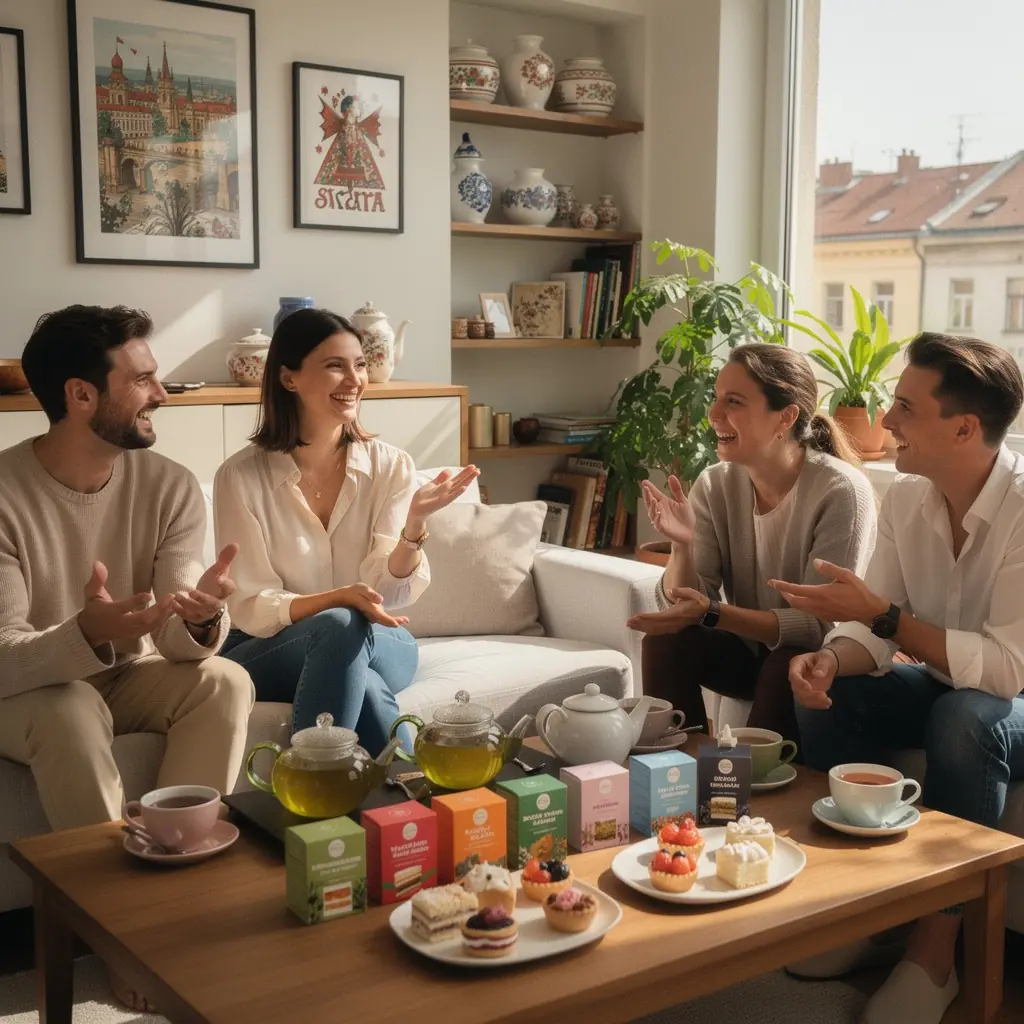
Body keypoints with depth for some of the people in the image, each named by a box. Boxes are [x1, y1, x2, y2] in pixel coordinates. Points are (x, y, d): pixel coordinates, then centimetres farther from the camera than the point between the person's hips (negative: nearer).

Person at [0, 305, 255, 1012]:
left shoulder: (171, 486, -10)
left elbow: (178, 643, -16)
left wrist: (201, 618, -42)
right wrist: (88, 633, -47)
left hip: (129, 676, 3)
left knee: (226, 682, -24)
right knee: (70, 709, -35)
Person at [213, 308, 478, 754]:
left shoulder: (390, 465, -4)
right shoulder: (241, 476, -9)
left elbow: (387, 590, -11)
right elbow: (250, 608, -12)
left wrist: (416, 522, -31)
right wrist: (335, 600, -31)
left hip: (377, 644, 1)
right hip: (268, 653, -1)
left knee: (348, 645, -35)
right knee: (339, 626, -34)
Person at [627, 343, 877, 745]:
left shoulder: (841, 491, -23)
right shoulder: (715, 484, -8)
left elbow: (822, 625, -24)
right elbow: (680, 605, -9)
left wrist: (711, 615, -35)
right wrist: (682, 547, -30)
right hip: (750, 648, 4)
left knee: (785, 667, -33)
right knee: (664, 642, -20)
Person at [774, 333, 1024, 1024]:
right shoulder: (907, 497, -7)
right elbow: (876, 628, -5)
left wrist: (880, 613, -33)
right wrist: (831, 660, -28)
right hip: (947, 684, 6)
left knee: (964, 721, -36)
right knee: (825, 697, -16)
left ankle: (935, 951, -20)